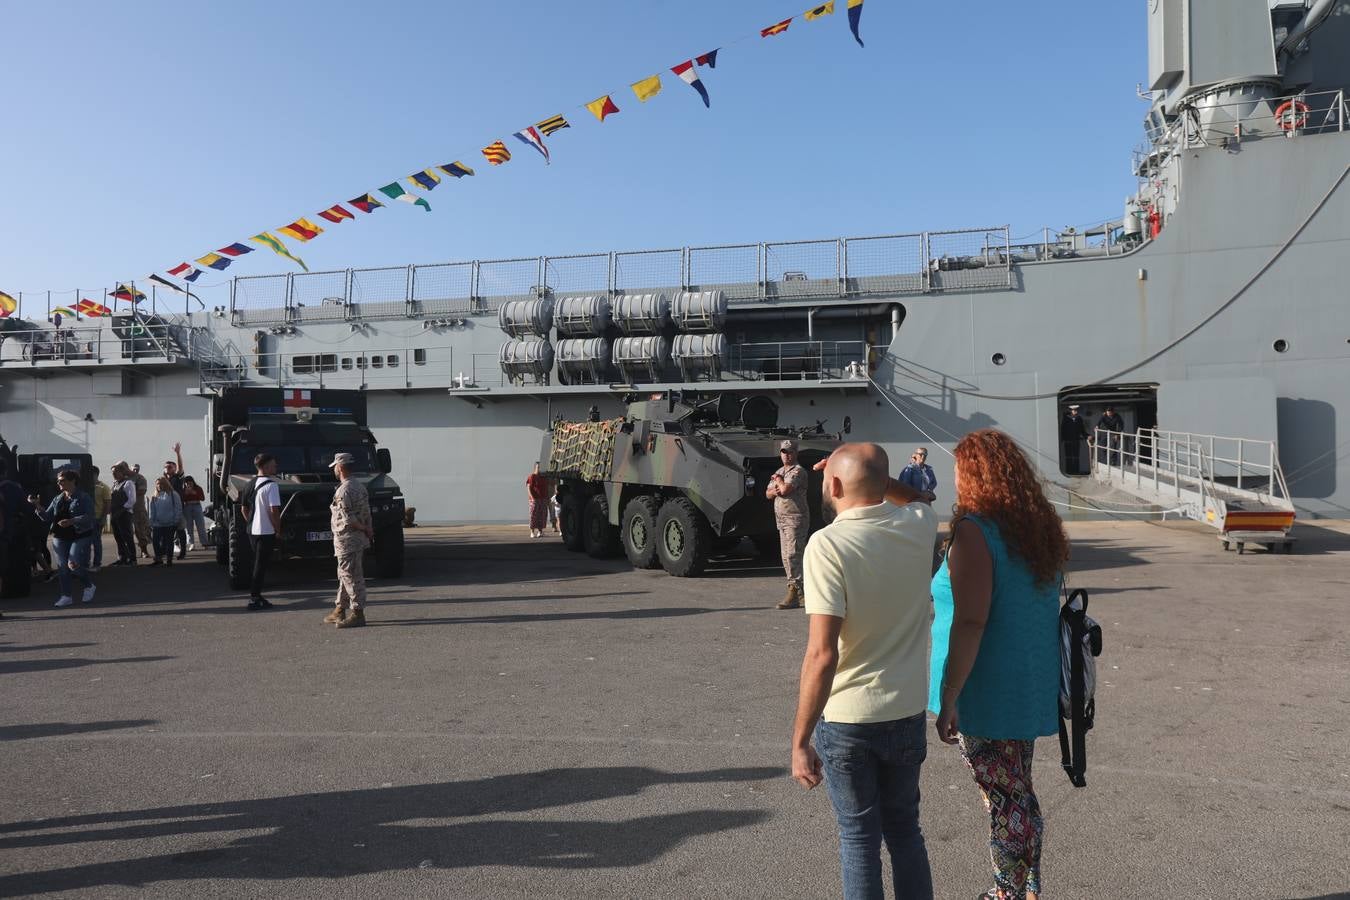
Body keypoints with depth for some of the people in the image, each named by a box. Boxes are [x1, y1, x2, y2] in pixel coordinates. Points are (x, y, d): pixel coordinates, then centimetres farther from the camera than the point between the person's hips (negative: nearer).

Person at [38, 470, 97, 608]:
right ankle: (66, 596, 9)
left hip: (80, 536, -6)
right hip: (60, 538, 6)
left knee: (74, 565, -14)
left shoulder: (84, 498, -3)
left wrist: (71, 521, -30)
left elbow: (88, 517, -16)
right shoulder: (57, 499, 15)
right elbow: (47, 517, 13)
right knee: (62, 567, 2)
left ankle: (89, 586, 11)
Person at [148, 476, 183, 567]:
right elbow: (152, 512, 13)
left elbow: (178, 508, -4)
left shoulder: (173, 495, -2)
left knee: (168, 542, 3)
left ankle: (169, 559, 11)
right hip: (157, 524, 4)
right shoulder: (154, 497, 11)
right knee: (156, 541, -2)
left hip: (170, 524, -4)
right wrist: (151, 523, 7)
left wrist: (177, 521, -9)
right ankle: (158, 559, 10)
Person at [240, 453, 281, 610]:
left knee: (257, 563, 18)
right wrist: (278, 529, -9)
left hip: (252, 530, 8)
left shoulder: (252, 483, 9)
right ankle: (255, 599, 2)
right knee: (261, 566, -2)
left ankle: (255, 595, 23)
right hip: (266, 531, -8)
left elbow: (244, 508, 15)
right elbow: (274, 511, -20)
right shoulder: (271, 485, -16)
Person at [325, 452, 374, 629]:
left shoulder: (343, 491, -18)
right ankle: (340, 611, 26)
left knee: (351, 576, -5)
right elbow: (367, 514, 10)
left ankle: (357, 613, -2)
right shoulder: (360, 487, 12)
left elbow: (348, 519, -20)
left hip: (347, 539, -10)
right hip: (360, 539, 10)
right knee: (344, 575, 18)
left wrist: (366, 529, -9)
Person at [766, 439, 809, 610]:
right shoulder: (779, 472, 18)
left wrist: (778, 480, -3)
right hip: (781, 519, 9)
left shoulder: (798, 471, -10)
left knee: (793, 555, -14)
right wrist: (775, 491, -6)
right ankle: (800, 589, 19)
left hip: (795, 518, -9)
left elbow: (786, 488, -24)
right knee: (787, 557, 11)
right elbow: (767, 493, 16)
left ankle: (794, 594, -14)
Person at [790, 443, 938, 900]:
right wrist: (873, 474, 17)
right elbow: (916, 496, 25)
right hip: (908, 713, 5)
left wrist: (800, 741, -17)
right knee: (905, 829, 22)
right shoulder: (919, 526, -4)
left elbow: (822, 654, -24)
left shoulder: (828, 544, -20)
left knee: (859, 837, 13)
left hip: (845, 719, -4)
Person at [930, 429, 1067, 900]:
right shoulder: (1040, 526, 6)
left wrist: (948, 699, -20)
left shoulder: (975, 531, -19)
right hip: (1034, 685, 8)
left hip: (989, 693, -8)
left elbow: (970, 622, -24)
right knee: (1020, 794, 21)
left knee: (1004, 801, 5)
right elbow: (1040, 607, 13)